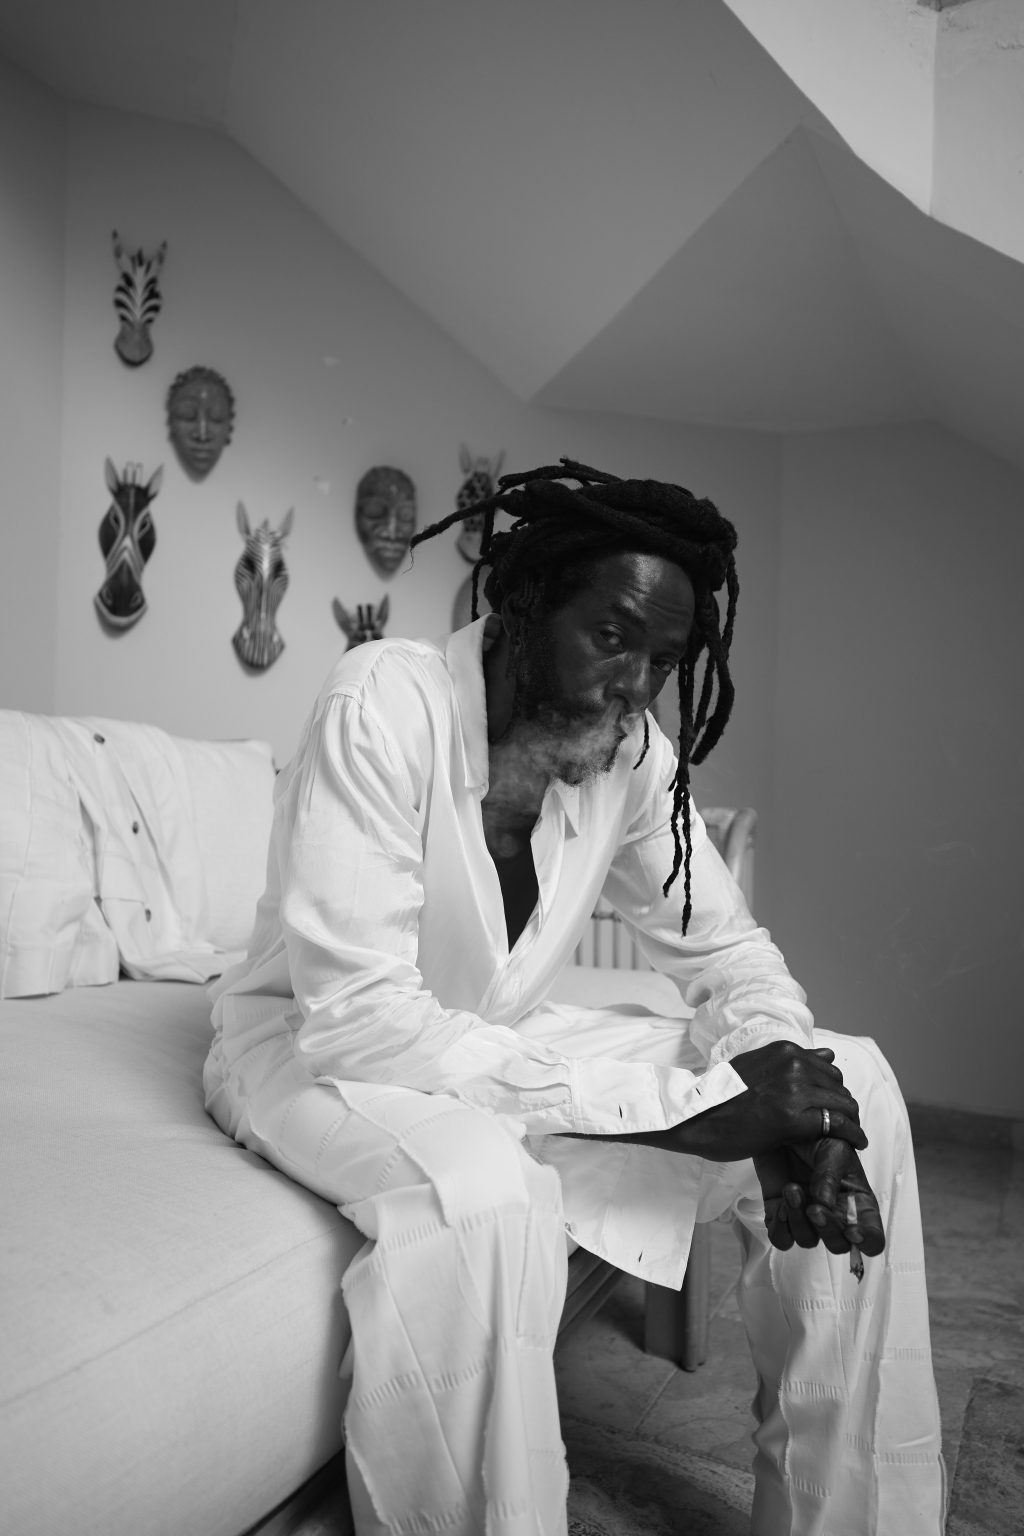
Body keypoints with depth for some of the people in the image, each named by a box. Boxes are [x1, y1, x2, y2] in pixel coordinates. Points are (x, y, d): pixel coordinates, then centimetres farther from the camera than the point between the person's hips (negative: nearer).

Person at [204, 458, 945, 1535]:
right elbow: (357, 1015, -32)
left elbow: (725, 949, 1)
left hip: (499, 1044, 6)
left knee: (856, 1089, -7)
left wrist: (779, 1091, -23)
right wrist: (685, 1103, -33)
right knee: (482, 1192, -40)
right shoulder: (385, 705, -26)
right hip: (312, 1045, -5)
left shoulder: (632, 751, -8)